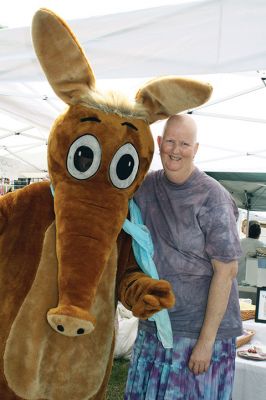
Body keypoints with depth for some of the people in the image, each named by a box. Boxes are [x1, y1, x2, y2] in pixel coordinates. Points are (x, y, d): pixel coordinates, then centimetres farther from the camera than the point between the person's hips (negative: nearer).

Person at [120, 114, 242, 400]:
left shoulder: (213, 198, -14)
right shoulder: (145, 187, 1)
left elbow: (226, 271, -14)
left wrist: (206, 341, -15)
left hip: (202, 327, -4)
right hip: (154, 323, 5)